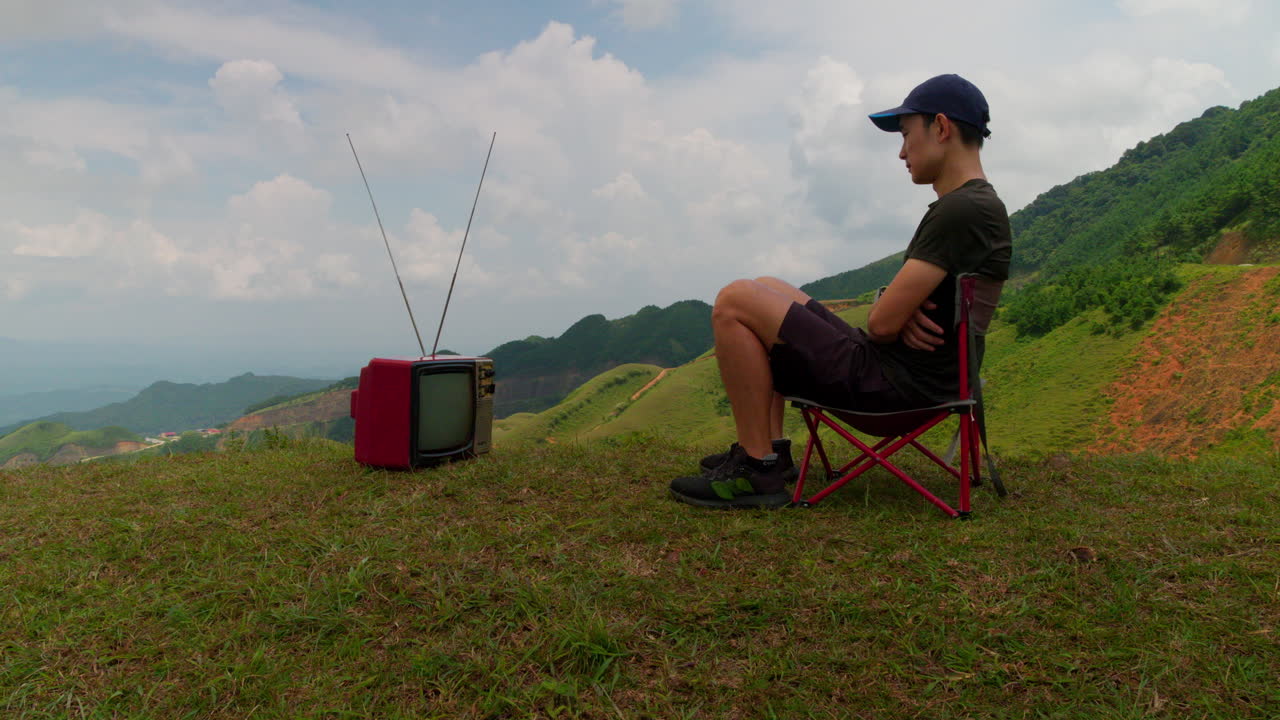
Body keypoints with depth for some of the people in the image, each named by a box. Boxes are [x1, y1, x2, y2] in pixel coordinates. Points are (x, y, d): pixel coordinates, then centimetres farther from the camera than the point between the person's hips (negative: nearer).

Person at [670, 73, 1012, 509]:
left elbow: (882, 322, -22)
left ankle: (760, 473, -10)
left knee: (734, 302, -14)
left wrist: (895, 312, 1)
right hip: (900, 373, 10)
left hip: (893, 383, -10)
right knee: (764, 291, 21)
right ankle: (770, 448, 15)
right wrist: (899, 308, -8)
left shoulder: (965, 210, -19)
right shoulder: (971, 205, 14)